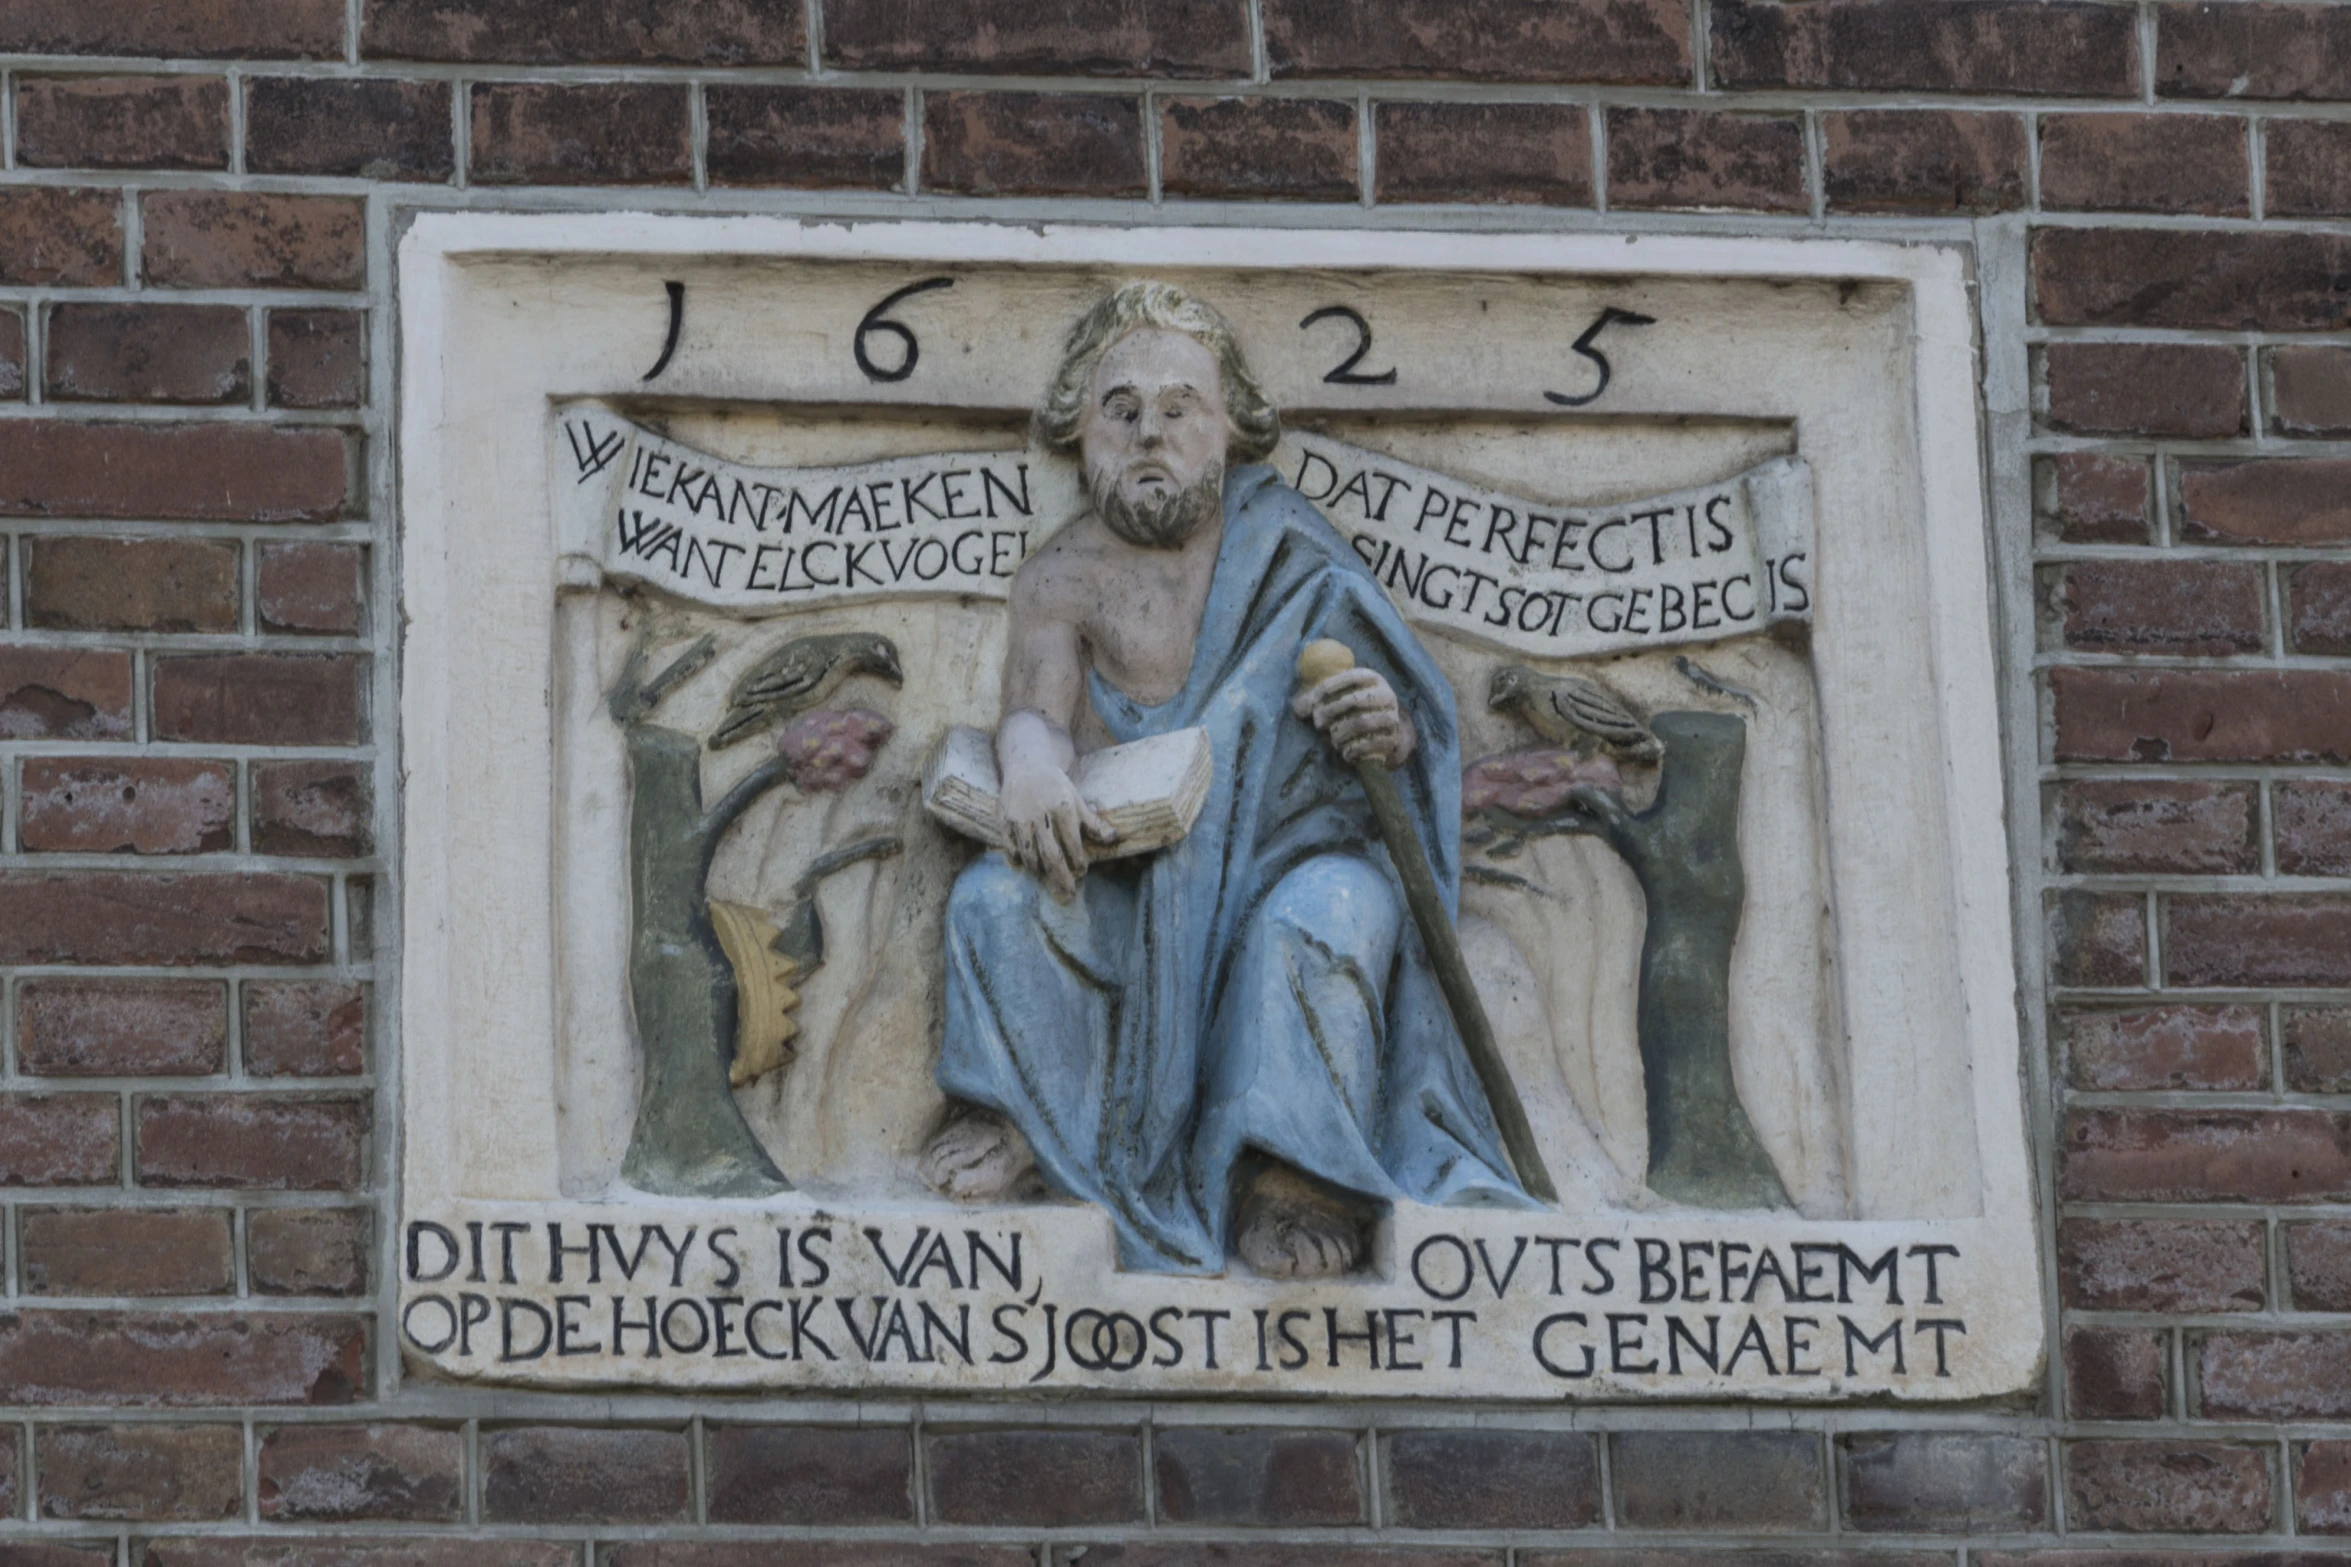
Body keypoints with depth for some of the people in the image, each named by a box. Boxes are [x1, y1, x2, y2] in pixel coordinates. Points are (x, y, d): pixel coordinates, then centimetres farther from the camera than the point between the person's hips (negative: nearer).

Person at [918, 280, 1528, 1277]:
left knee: (1333, 907, -35)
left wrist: (1388, 731, -17)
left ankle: (1292, 1177, -39)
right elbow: (1036, 704, -9)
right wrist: (1030, 762, -35)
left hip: (1280, 861, -1)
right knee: (1001, 895, -28)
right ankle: (1011, 1123, -24)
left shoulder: (1288, 557, 11)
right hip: (1123, 881, 1)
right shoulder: (1067, 579, 9)